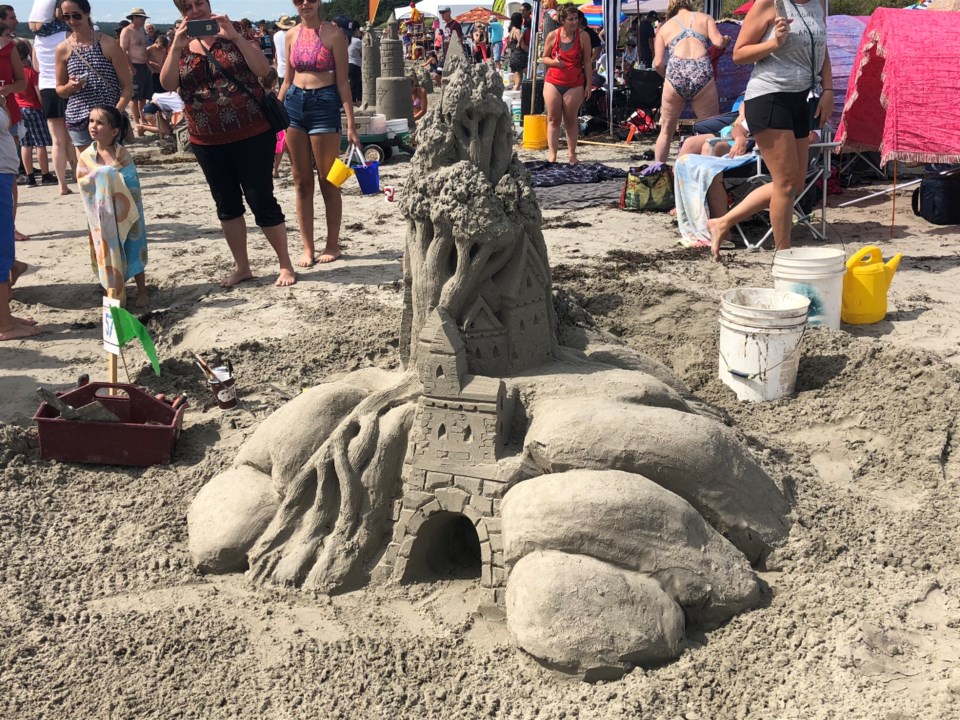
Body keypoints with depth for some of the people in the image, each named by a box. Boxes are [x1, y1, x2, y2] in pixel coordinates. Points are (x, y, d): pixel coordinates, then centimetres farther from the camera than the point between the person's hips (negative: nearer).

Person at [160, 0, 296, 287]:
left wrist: (235, 36, -21)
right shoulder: (180, 44, 8)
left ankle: (285, 264, 10)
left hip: (251, 135, -4)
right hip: (208, 141, 4)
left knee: (261, 200, -2)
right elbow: (167, 85, -6)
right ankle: (241, 267, 24)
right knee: (227, 204, 11)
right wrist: (177, 47, -18)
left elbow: (263, 69, -11)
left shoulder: (234, 33, 1)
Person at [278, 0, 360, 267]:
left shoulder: (333, 33, -5)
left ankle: (332, 245, 14)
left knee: (328, 182, 1)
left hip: (325, 104, -5)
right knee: (301, 182, 6)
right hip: (294, 103, 5)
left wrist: (350, 124, -12)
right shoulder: (292, 35, 10)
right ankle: (308, 249, 12)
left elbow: (343, 81, -7)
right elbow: (288, 79, 16)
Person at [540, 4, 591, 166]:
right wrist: (553, 62, -14)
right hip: (553, 82, 1)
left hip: (574, 85, -1)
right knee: (553, 119, 1)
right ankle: (552, 154, 3)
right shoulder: (552, 36, -1)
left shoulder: (583, 36, -3)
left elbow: (587, 62, 0)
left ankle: (571, 153, 13)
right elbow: (544, 58, 8)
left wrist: (588, 84, -3)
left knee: (571, 119, 4)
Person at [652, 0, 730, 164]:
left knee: (666, 131, 14)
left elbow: (658, 63, 10)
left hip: (676, 73, 1)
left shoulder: (665, 27, 21)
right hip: (702, 74, -1)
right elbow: (718, 42, 4)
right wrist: (726, 40, 26)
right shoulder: (705, 18, 20)